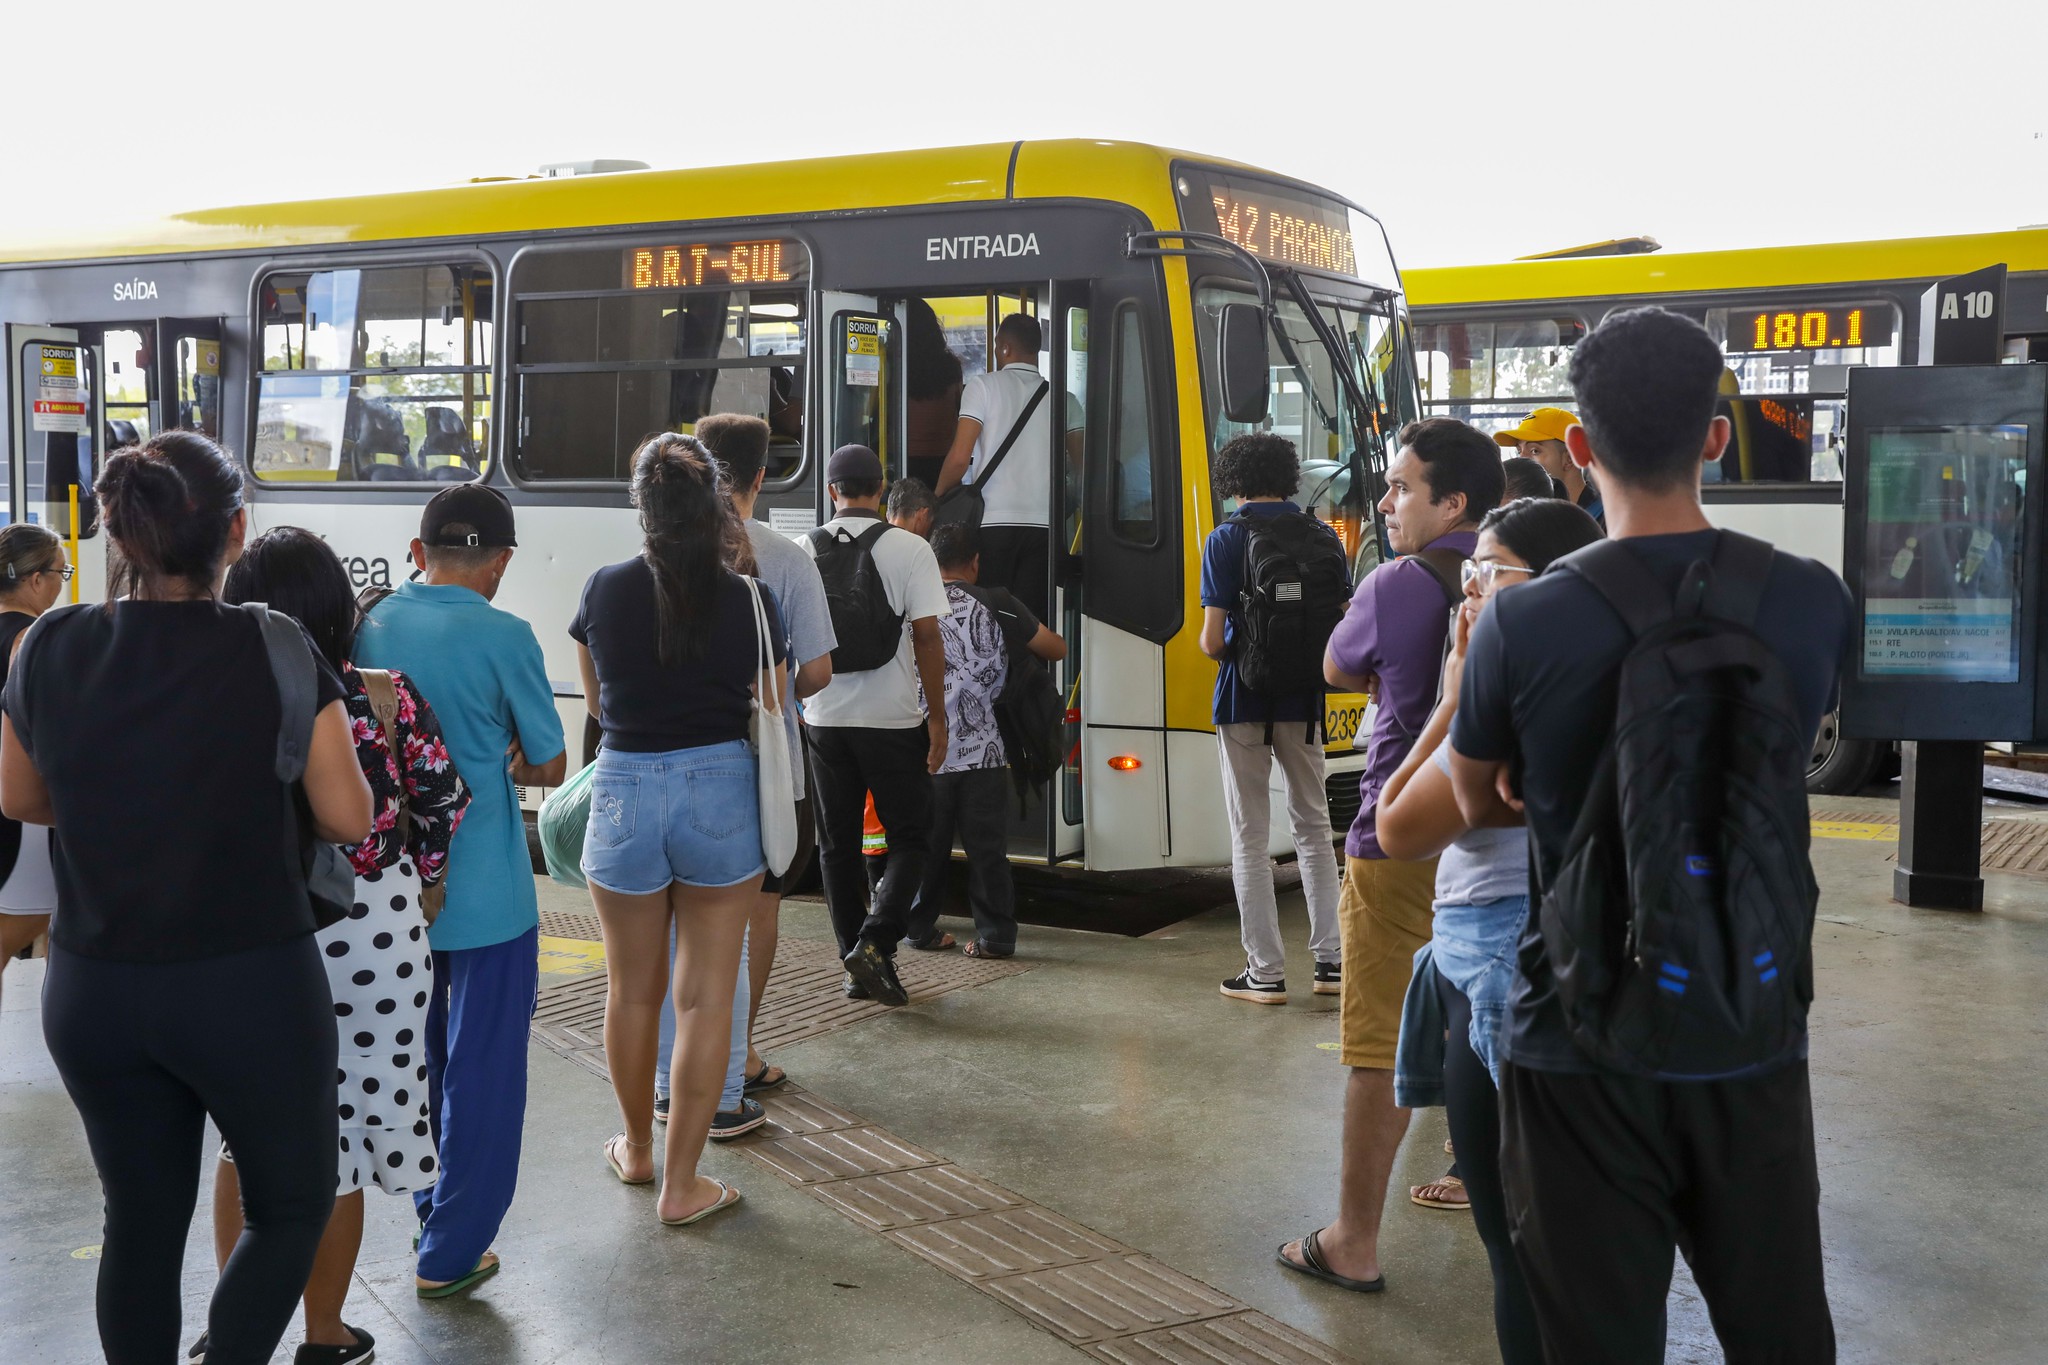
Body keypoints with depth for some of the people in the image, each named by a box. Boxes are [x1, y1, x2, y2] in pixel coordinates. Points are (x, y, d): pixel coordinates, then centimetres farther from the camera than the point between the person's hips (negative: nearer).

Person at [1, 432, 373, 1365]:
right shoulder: (275, 653, -15)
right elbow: (348, 819, -10)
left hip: (93, 990, 4)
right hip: (250, 987, -4)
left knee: (142, 1222, 17)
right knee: (294, 1203, 16)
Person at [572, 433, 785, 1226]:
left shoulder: (604, 592, -4)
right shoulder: (749, 601, -7)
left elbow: (596, 703, 9)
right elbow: (773, 707, 3)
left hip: (624, 791, 1)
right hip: (721, 792, -1)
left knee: (633, 989, 18)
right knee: (705, 996, 7)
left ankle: (637, 1150, 37)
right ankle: (682, 1185, 11)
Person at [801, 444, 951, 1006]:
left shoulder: (803, 551, 2)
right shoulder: (909, 549, -9)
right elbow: (926, 635, -11)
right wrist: (937, 714, -3)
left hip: (826, 720, 3)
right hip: (892, 720, -3)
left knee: (837, 844, 12)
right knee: (909, 838, 9)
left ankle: (856, 967, 15)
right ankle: (874, 943, -8)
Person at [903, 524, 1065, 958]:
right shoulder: (997, 605, -2)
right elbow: (1056, 649, 6)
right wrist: (1018, 653, 26)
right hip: (983, 751, -2)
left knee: (926, 844, 13)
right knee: (987, 847, 3)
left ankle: (920, 929, 20)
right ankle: (995, 934, 4)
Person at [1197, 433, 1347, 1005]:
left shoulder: (1226, 540, -10)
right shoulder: (1324, 538, 2)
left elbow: (1212, 641, -14)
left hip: (1244, 700, -4)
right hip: (1304, 700, 4)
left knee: (1251, 838, 5)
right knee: (1313, 828, 16)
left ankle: (1265, 973, 6)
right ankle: (1332, 961, 15)